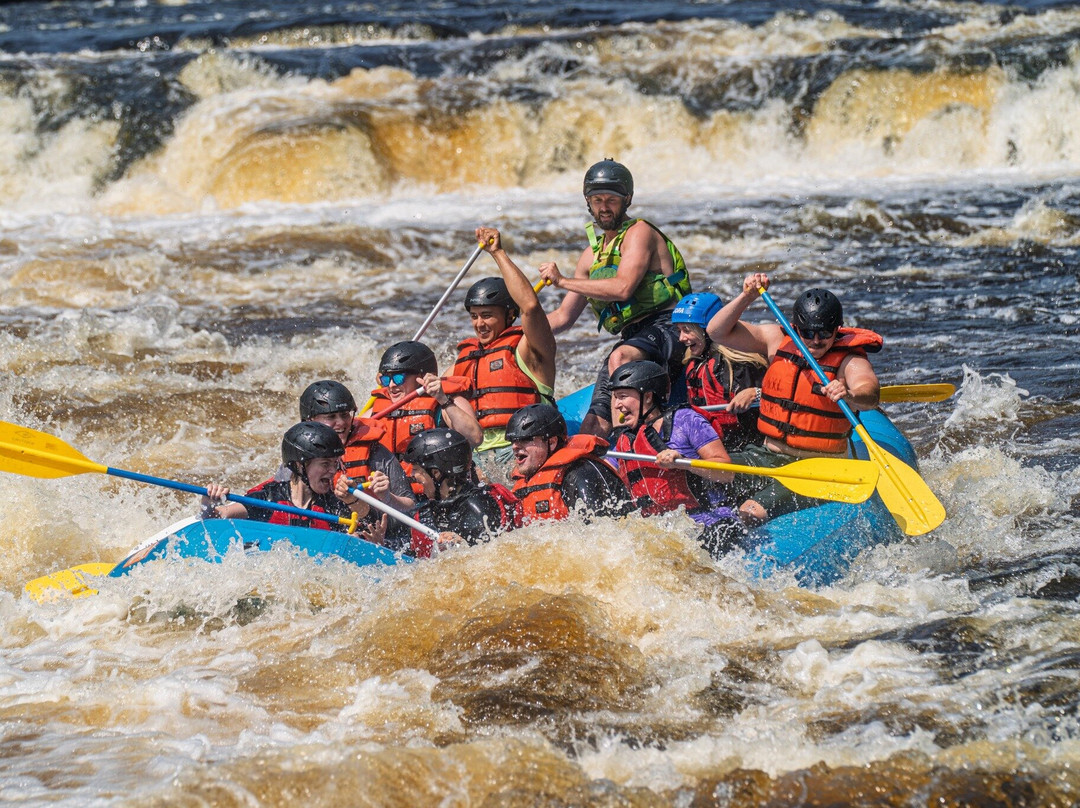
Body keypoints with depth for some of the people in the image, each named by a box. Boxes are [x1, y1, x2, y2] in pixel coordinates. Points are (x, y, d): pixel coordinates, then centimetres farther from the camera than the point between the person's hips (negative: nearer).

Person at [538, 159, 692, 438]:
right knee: (593, 426, -8)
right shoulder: (593, 254, 20)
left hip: (666, 327, -8)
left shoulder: (639, 232, -4)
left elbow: (623, 288, -21)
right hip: (631, 339, 8)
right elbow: (563, 317, 25)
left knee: (621, 358, -40)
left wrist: (562, 281, -15)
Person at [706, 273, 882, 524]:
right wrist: (746, 297, -12)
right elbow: (717, 331, 3)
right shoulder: (778, 340, 3)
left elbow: (870, 395, -33)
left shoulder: (849, 360, -12)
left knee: (752, 513, -27)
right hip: (769, 456, 6)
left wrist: (851, 396, -57)